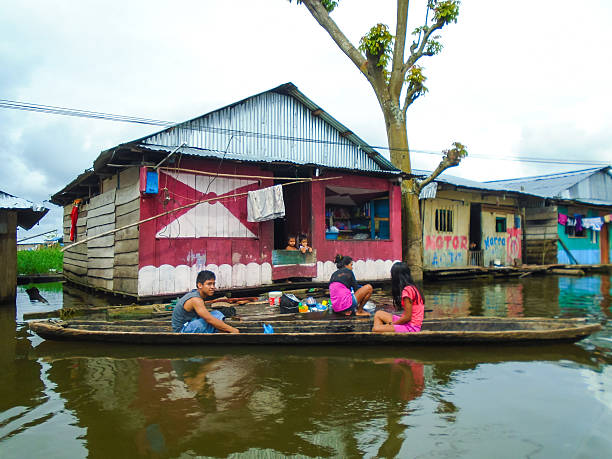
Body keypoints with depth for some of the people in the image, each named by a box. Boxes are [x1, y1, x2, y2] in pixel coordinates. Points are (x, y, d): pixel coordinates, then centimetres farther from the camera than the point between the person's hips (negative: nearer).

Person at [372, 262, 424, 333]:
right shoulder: (412, 287, 10)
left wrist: (391, 324, -6)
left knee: (376, 329, -19)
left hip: (411, 326, -10)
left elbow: (407, 317, -19)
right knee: (378, 314, 14)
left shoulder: (407, 290, -19)